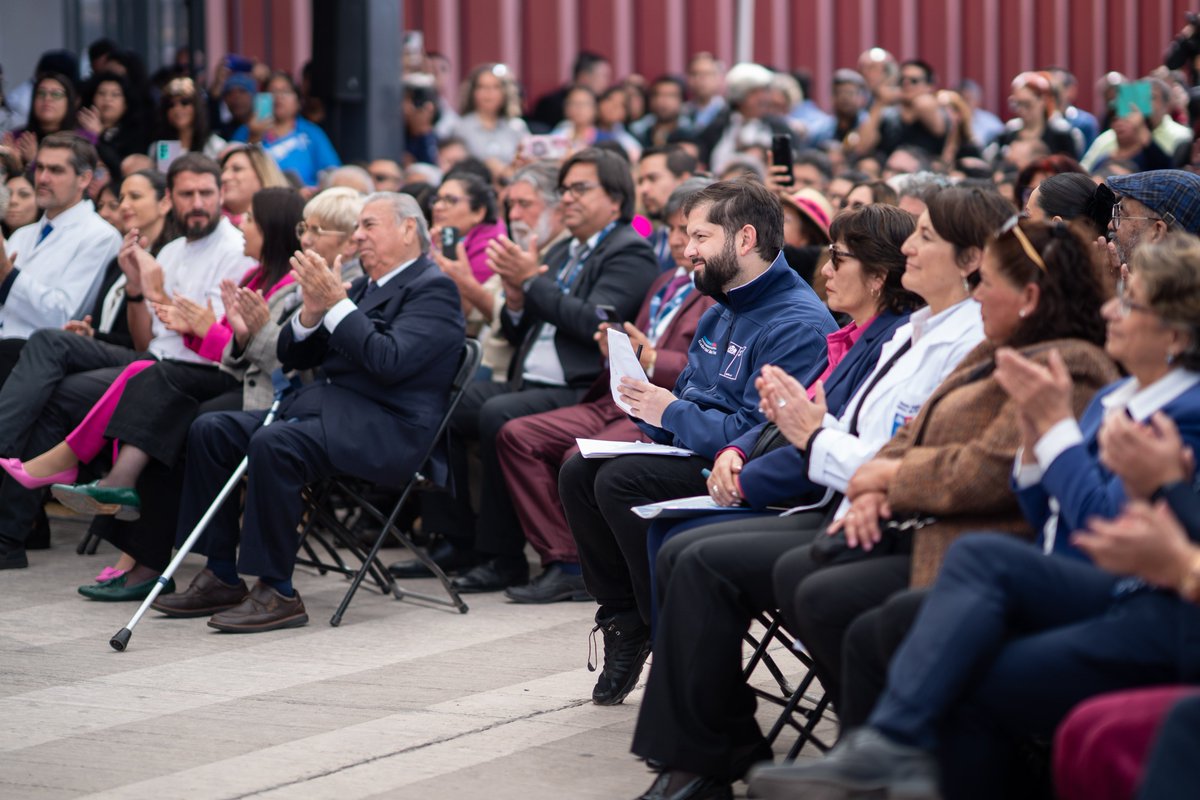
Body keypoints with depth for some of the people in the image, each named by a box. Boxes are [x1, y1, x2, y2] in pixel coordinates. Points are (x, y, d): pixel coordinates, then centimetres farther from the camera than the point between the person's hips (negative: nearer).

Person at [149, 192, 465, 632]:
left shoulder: (433, 289, -4)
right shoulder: (362, 287, 22)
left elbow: (390, 361, -20)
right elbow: (293, 357, 19)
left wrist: (336, 304, -17)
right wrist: (311, 311, -1)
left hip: (386, 427, -9)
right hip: (324, 408, 9)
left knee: (272, 444, -32)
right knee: (210, 430, -3)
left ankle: (277, 591, -26)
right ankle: (222, 576, -2)